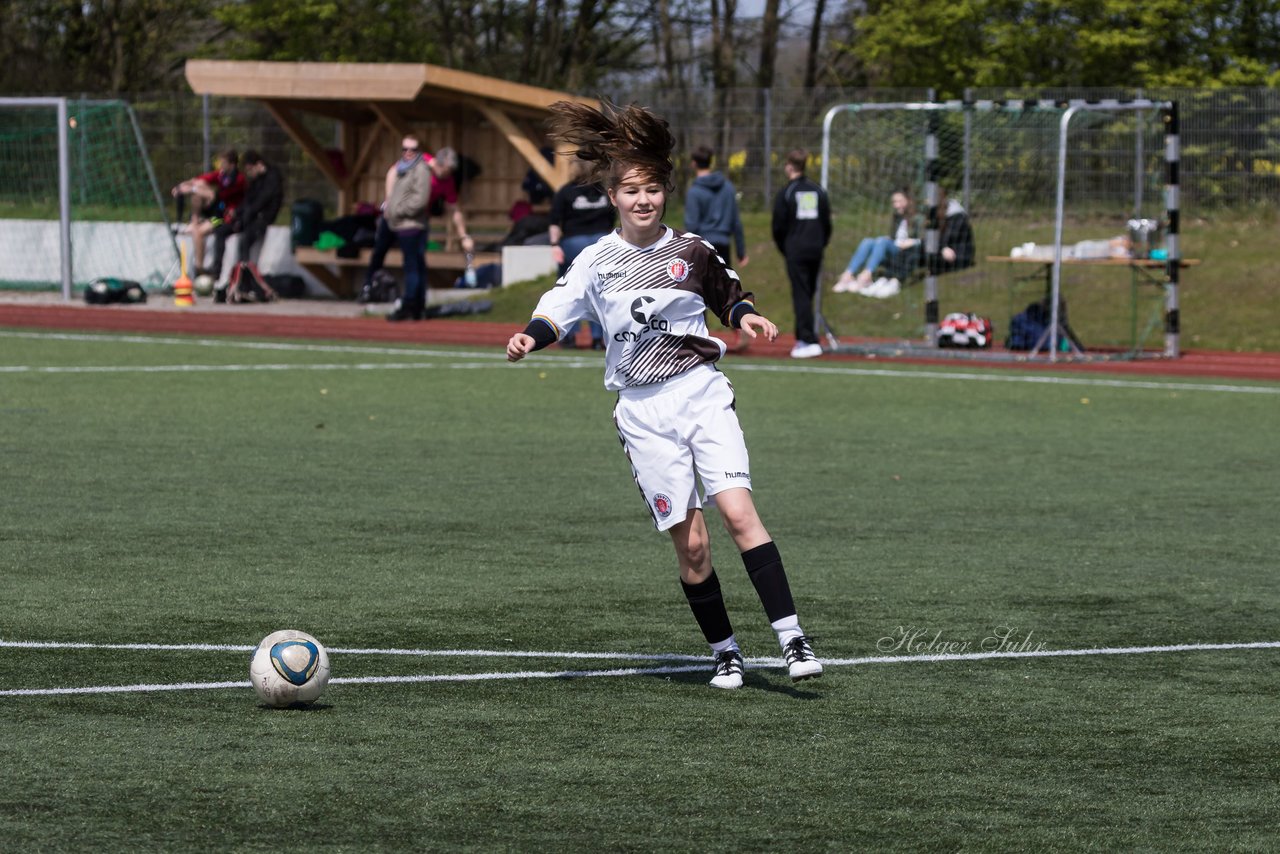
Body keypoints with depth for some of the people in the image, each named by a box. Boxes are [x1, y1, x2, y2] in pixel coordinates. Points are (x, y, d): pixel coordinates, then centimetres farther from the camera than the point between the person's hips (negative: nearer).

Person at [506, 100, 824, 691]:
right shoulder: (596, 262, 5)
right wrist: (530, 338, -15)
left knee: (738, 511, -17)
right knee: (690, 541, -3)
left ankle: (791, 635, -18)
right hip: (643, 412, 1)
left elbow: (728, 296, 18)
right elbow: (558, 309, 6)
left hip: (701, 392, -1)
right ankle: (724, 651, 12)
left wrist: (746, 315, -4)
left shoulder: (691, 252, 5)